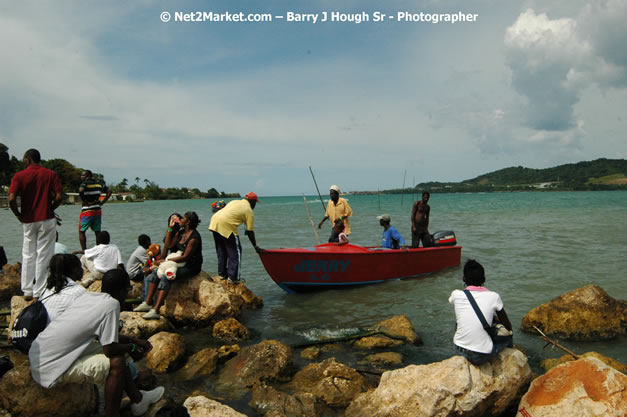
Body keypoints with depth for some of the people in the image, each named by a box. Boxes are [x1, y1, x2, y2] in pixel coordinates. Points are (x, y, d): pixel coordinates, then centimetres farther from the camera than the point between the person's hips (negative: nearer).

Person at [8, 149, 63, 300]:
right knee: (43, 256, 3)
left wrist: (18, 215, 2)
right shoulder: (51, 174, -1)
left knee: (28, 255, 14)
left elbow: (11, 199, -12)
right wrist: (50, 209, 6)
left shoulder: (19, 176, -2)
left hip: (28, 221, 1)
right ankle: (39, 292, 6)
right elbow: (59, 196, -10)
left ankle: (27, 291, 19)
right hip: (47, 219, -1)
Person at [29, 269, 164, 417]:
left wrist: (133, 340, 19)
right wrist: (131, 348, 0)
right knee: (117, 363, -16)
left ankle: (138, 399, 26)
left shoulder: (88, 295, 4)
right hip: (50, 368, -9)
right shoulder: (111, 304, -21)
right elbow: (110, 349, -20)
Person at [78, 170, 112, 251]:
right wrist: (102, 202, 6)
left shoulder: (85, 183, -8)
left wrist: (85, 201, -17)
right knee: (97, 232, 10)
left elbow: (80, 191, -28)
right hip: (98, 210, 6)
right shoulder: (99, 183, 10)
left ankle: (84, 251, -1)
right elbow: (109, 191, 9)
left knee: (81, 231, 5)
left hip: (87, 210, -6)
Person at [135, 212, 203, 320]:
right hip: (180, 263, 9)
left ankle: (155, 311, -30)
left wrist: (166, 260, -20)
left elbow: (185, 257, -23)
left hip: (191, 267, -9)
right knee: (155, 273, -2)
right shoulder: (180, 233, 11)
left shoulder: (194, 237, -18)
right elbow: (168, 246, 7)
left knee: (166, 277, -28)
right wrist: (170, 228, 4)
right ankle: (147, 303, 0)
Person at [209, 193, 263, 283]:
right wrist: (256, 247, 15)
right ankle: (233, 277, 5)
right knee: (235, 252, 5)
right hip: (226, 225, -8)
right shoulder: (249, 211, 5)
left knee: (221, 251, 20)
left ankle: (222, 274, 29)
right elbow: (250, 232, 6)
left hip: (214, 221, 8)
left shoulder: (235, 201, 25)